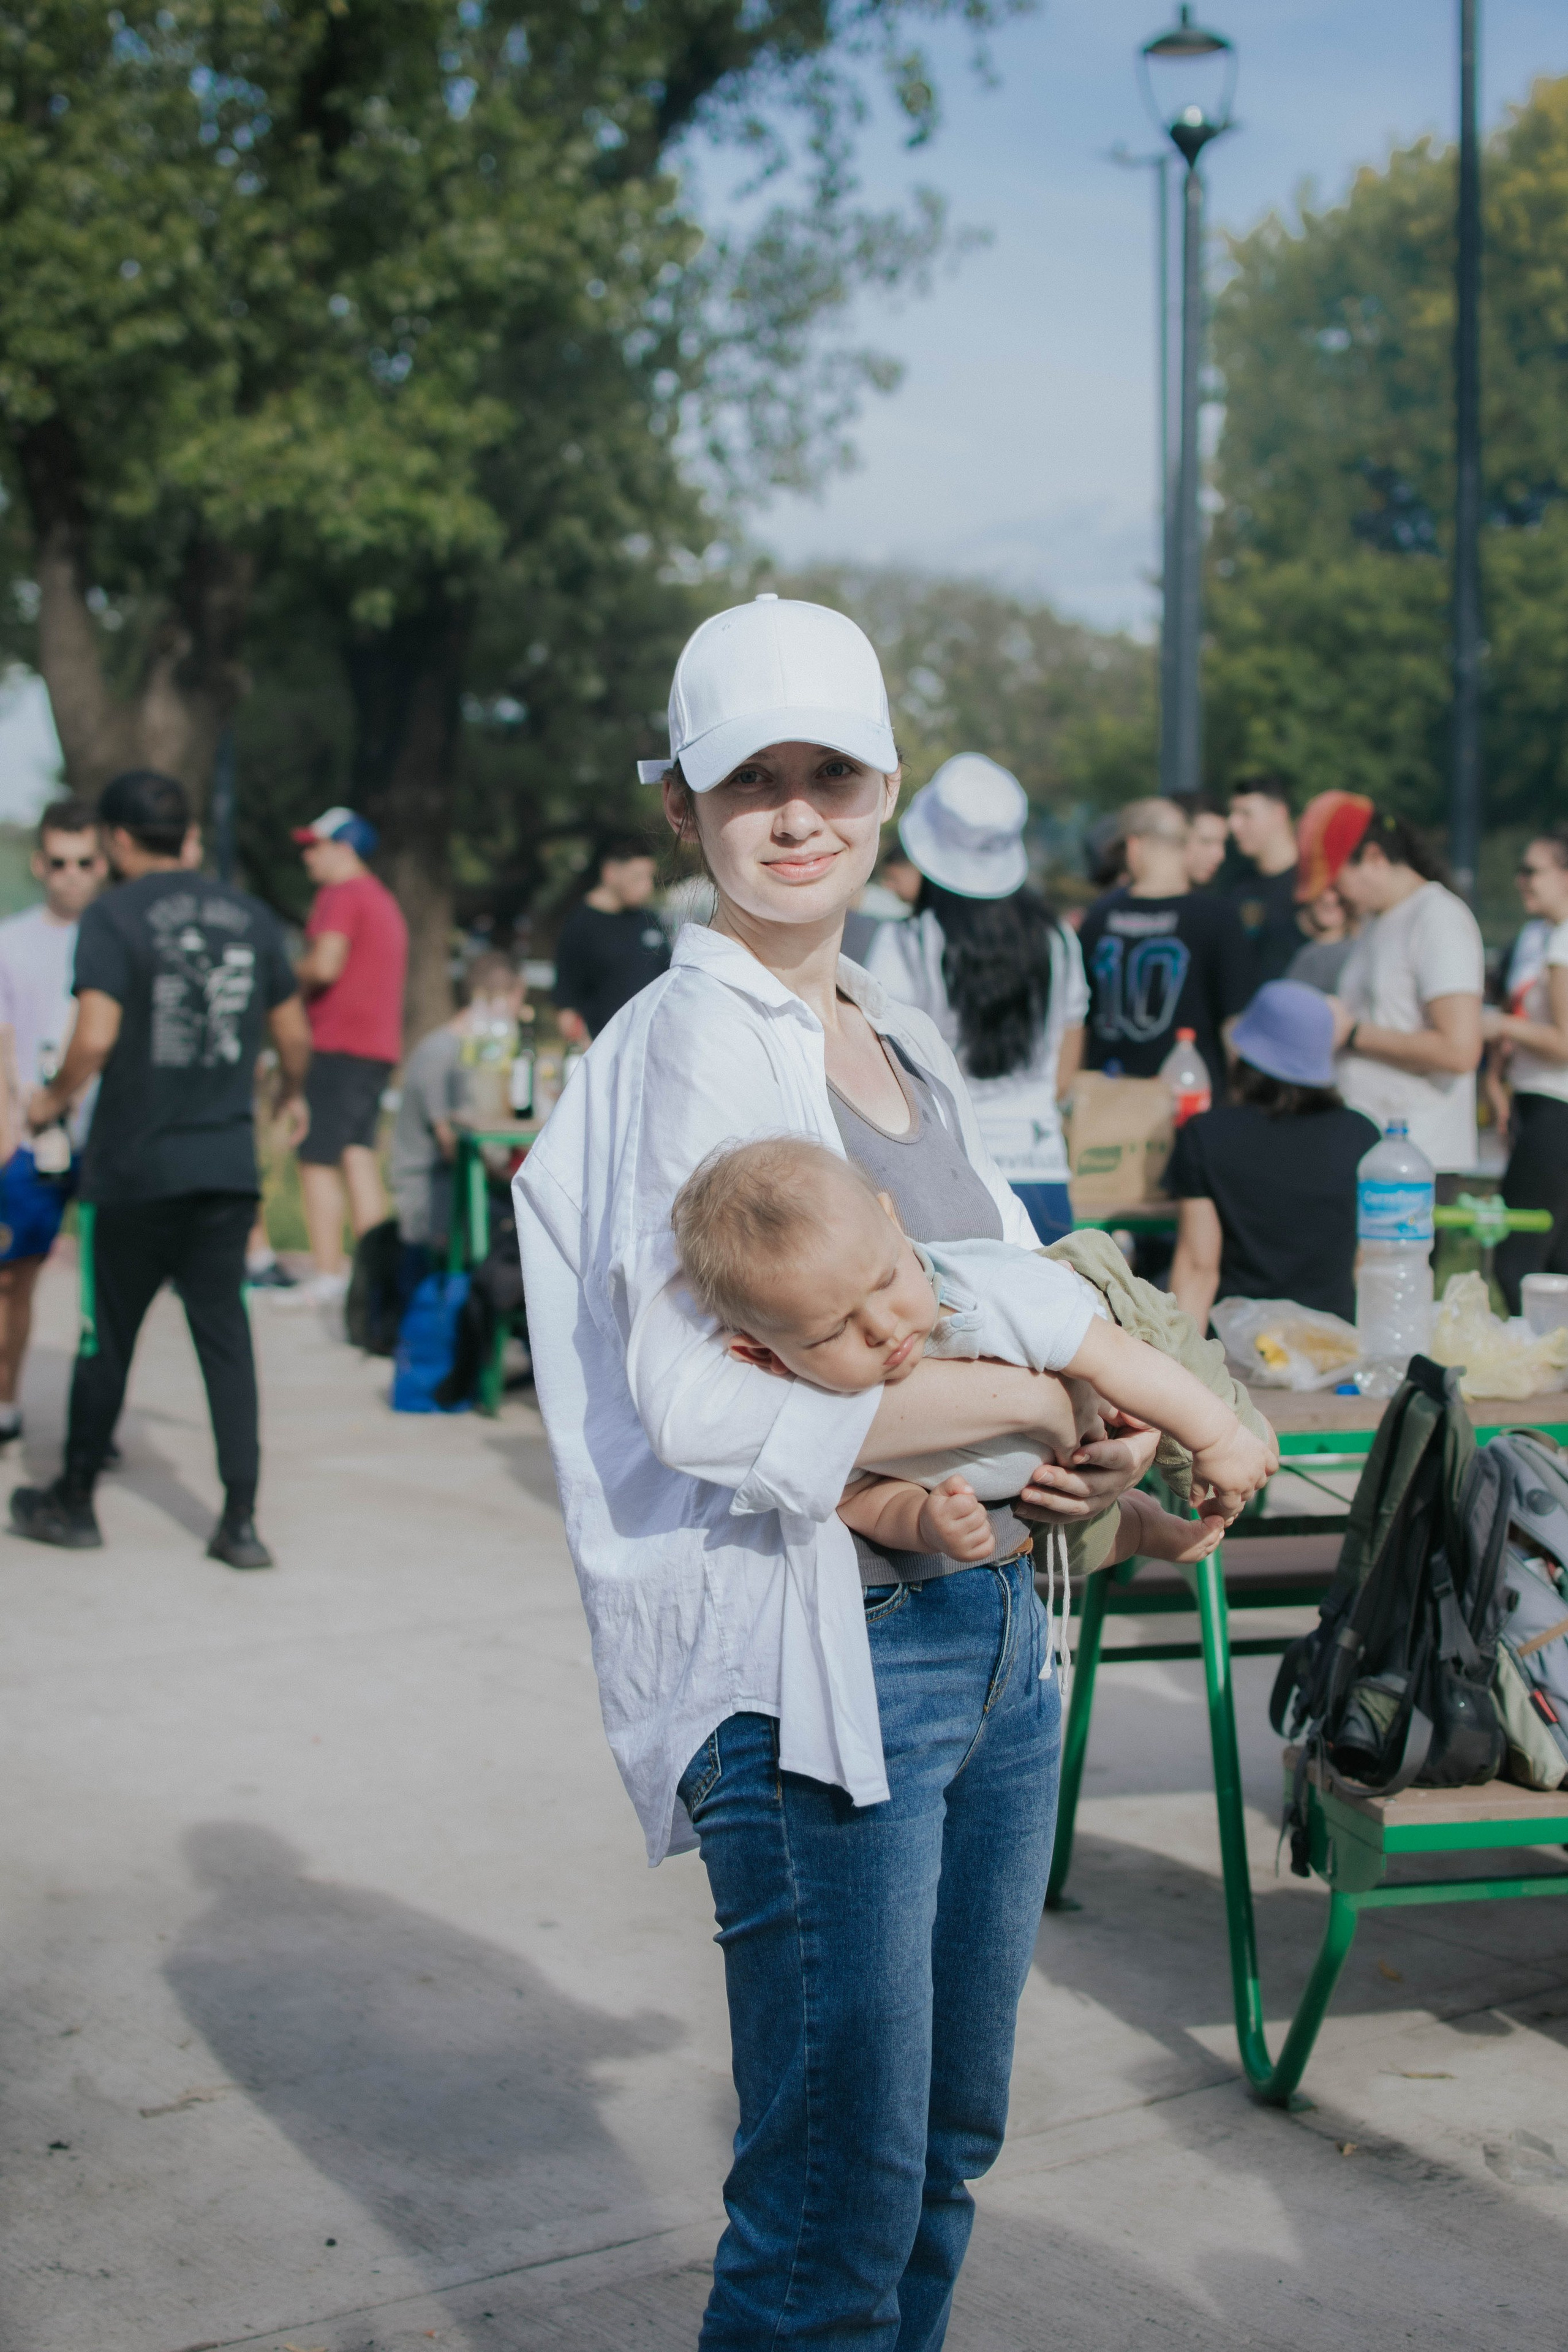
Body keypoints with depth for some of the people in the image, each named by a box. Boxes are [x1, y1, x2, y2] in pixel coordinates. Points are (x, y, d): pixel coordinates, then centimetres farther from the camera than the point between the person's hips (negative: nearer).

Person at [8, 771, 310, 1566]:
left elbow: (95, 1037, -19)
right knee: (224, 1331, 7)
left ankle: (73, 1501, 25)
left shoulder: (113, 917, -9)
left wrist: (53, 1099, -1)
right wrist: (292, 1097, 32)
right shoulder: (248, 916, 6)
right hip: (228, 1163, 3)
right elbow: (294, 1035, 13)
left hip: (136, 1165, -3)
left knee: (109, 1333, 10)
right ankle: (240, 1520, 4)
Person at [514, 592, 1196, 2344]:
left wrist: (1094, 1460, -2)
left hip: (993, 1637, 8)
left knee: (950, 2140, 19)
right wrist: (1032, 1401, -17)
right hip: (818, 1664, -8)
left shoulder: (899, 1038, 13)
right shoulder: (695, 1044, -12)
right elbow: (704, 1404, -23)